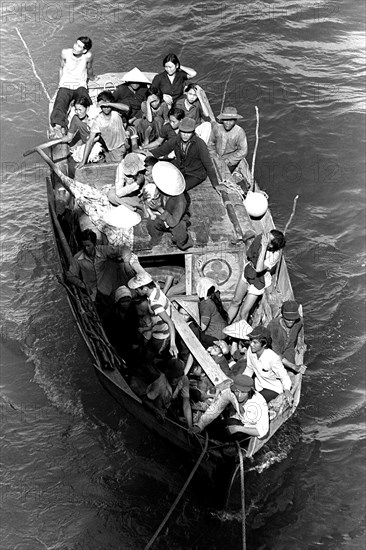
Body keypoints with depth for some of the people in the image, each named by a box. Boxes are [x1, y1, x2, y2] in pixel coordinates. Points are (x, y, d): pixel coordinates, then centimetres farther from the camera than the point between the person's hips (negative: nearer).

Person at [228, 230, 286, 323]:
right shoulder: (260, 238, -19)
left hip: (258, 282, -6)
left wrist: (264, 247, -47)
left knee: (243, 313, 3)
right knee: (235, 301, 19)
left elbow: (259, 269, -45)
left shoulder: (275, 255, -35)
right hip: (248, 272, 6)